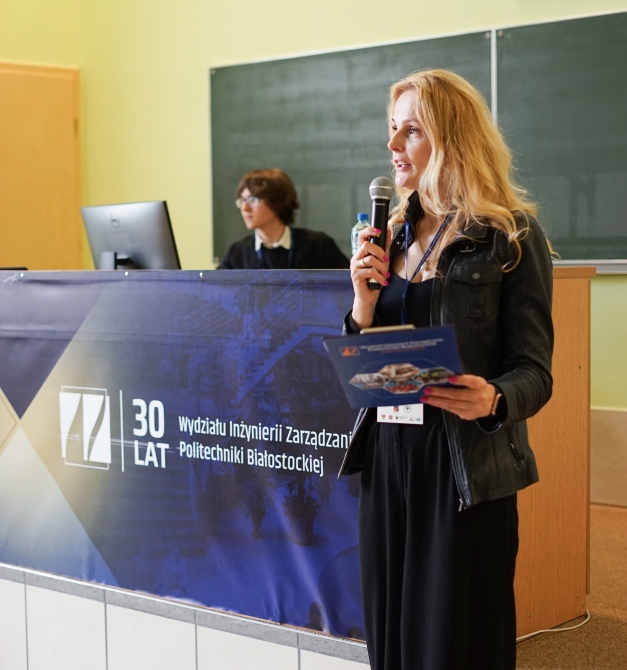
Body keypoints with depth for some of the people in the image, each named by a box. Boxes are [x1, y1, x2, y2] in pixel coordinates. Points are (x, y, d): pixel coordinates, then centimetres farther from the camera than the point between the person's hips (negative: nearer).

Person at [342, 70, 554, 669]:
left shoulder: (511, 236, -6)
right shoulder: (394, 235, 11)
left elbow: (533, 370, -9)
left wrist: (493, 401, -31)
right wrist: (364, 303, -7)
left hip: (466, 468, -5)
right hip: (387, 456, 6)